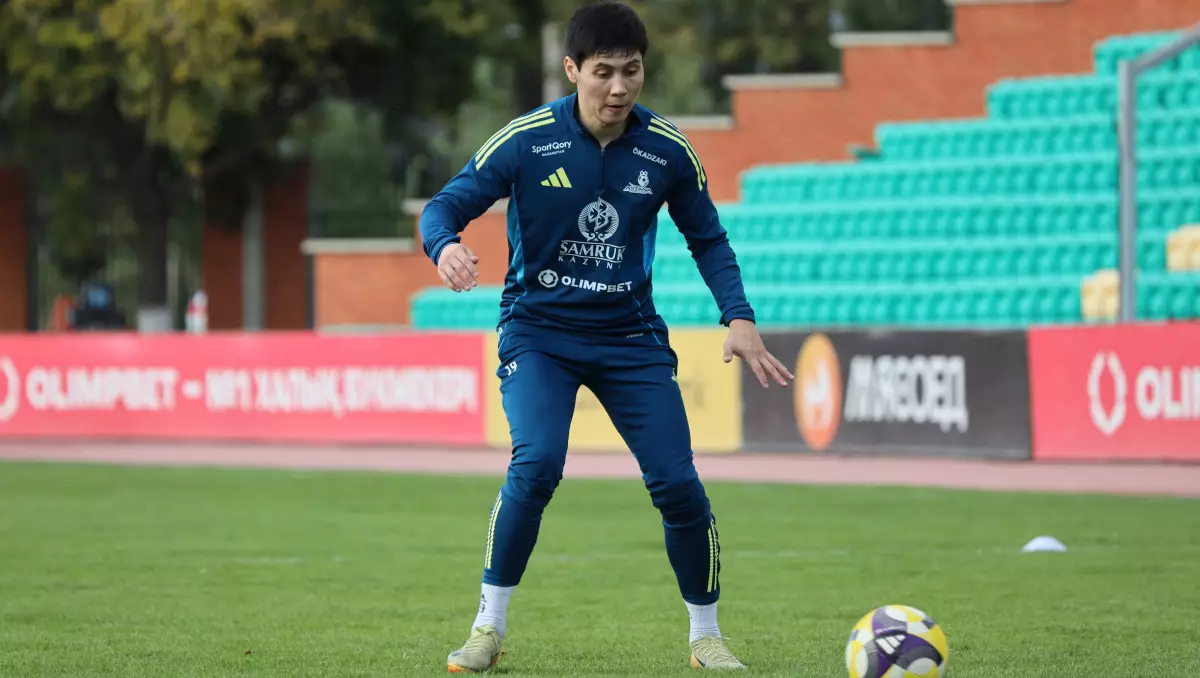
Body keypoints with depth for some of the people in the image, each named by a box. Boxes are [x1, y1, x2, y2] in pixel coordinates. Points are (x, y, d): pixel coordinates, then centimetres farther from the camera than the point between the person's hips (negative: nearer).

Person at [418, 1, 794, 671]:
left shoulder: (667, 149, -5)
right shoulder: (527, 140, -13)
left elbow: (707, 238, 9)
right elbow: (445, 206, -10)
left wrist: (740, 318, -4)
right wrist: (447, 246, -33)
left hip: (630, 336, 2)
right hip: (539, 330, -2)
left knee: (678, 483, -7)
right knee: (537, 464, -25)